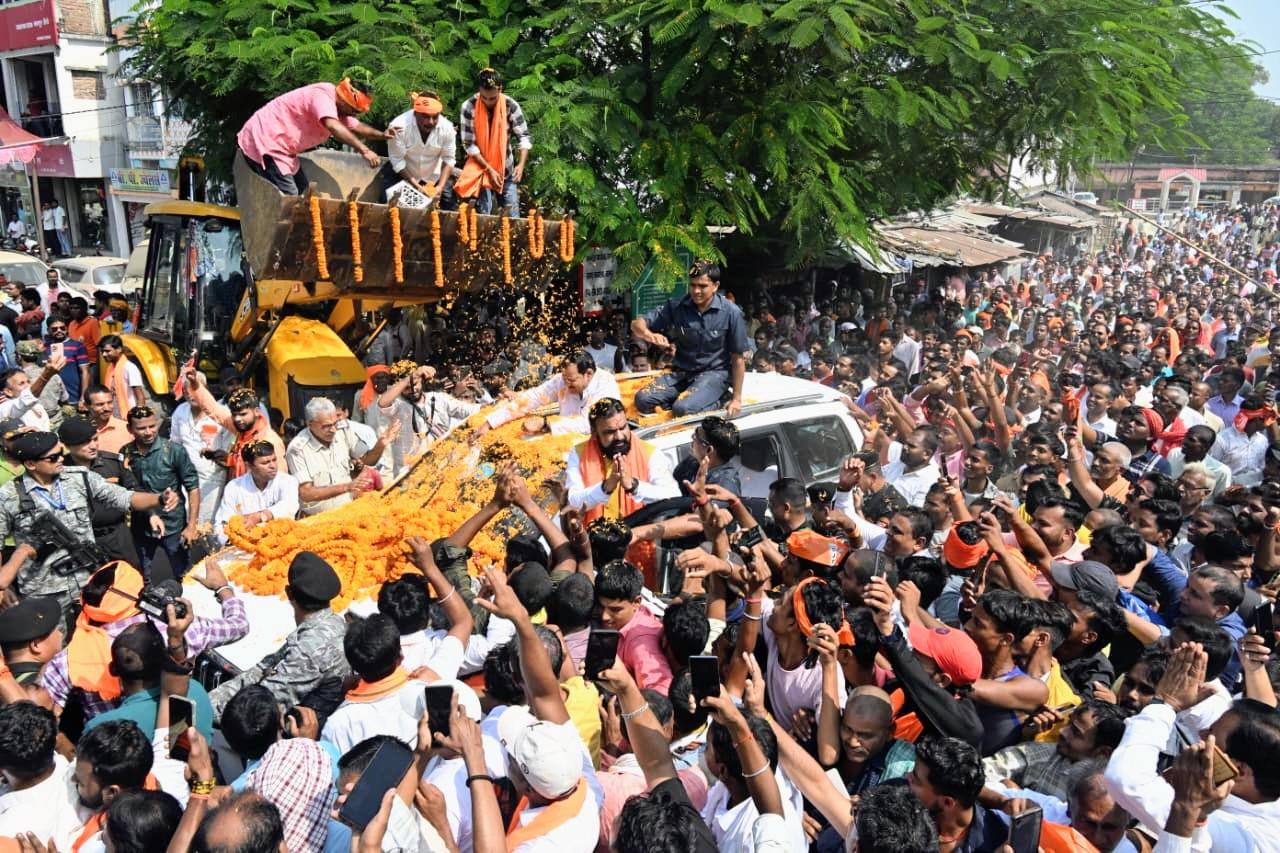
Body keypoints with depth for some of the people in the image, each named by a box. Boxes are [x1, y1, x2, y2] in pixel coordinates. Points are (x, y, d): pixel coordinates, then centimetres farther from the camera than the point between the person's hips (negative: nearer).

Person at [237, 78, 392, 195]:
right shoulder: (323, 95, -22)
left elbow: (356, 127, 20)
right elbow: (333, 126, -39)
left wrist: (381, 135, 1)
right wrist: (364, 150, -45)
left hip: (276, 144, 11)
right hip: (262, 141, -11)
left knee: (301, 190, 15)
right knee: (288, 198, -17)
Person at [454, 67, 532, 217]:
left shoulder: (511, 106, -11)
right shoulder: (469, 107, -14)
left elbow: (524, 137, -8)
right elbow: (469, 144, -12)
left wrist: (521, 164, -23)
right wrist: (489, 169, -17)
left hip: (506, 169, 2)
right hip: (481, 168, -1)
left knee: (512, 214, 4)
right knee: (483, 214, -5)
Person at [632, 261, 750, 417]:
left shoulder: (731, 313, -13)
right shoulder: (676, 306, -5)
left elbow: (738, 358, -6)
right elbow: (637, 324, -5)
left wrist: (736, 398, -5)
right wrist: (650, 336, -30)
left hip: (715, 373, -4)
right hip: (682, 372, 5)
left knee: (683, 409, -31)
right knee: (642, 399, -17)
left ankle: (717, 399, 0)